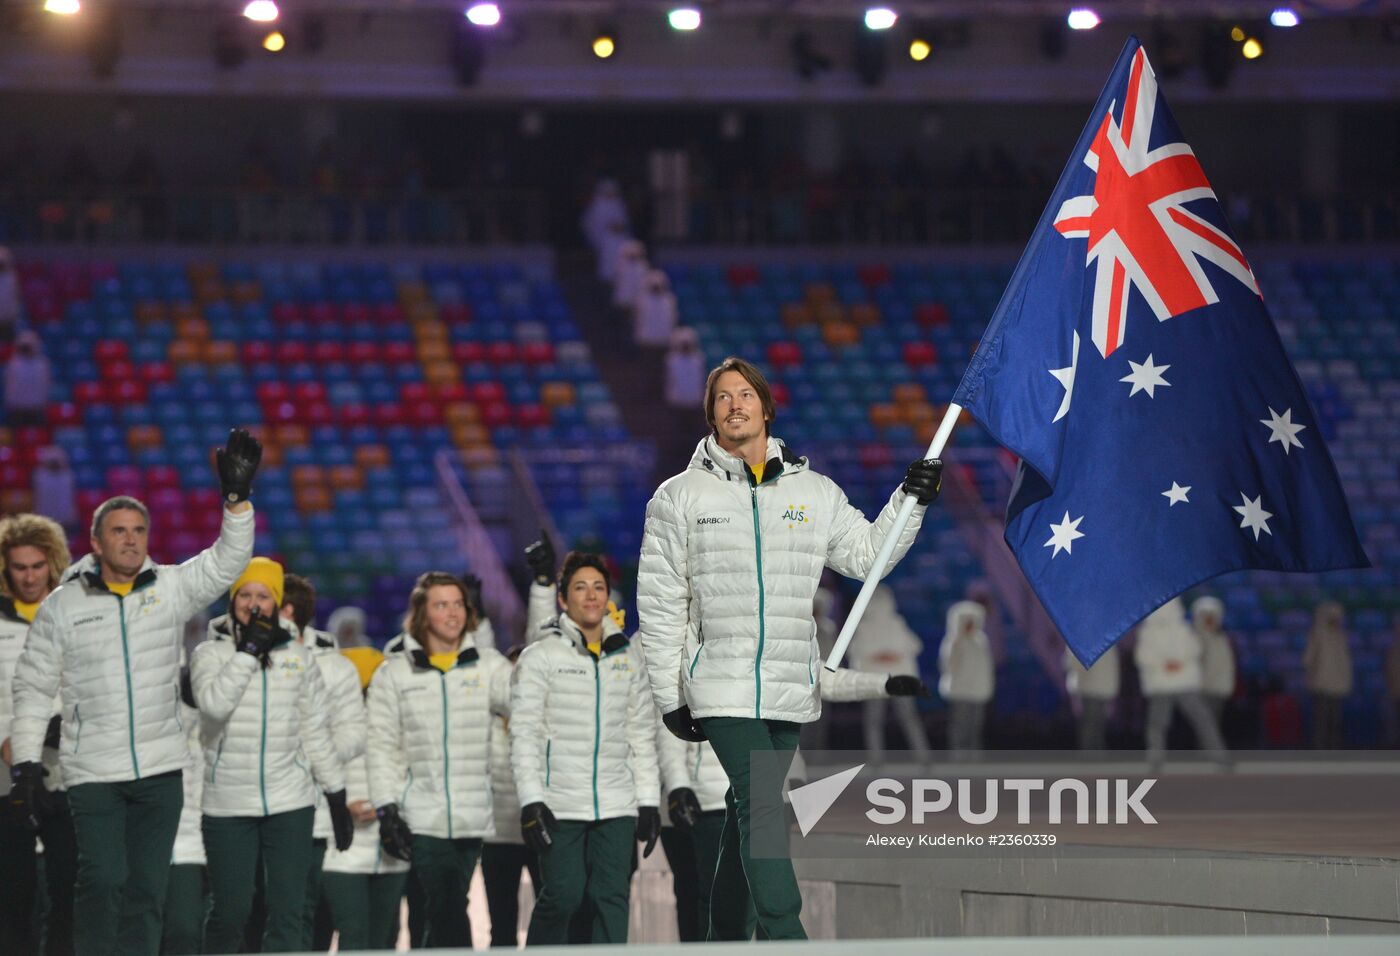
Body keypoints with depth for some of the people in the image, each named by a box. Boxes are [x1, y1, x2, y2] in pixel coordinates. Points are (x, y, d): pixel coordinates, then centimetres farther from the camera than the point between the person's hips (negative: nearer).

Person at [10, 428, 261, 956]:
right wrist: (25, 759, -1)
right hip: (92, 772, -2)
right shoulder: (63, 606, 0)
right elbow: (33, 686, 5)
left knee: (146, 889, 5)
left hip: (161, 771, 2)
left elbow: (226, 562, -9)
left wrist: (236, 497, -23)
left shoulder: (171, 589, 3)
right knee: (103, 882, -12)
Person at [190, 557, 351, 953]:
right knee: (230, 911, 2)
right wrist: (248, 649, -17)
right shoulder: (211, 653, 1)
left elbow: (316, 730, 13)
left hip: (290, 802, 2)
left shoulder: (298, 656, 8)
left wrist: (337, 796, 12)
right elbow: (214, 704, -19)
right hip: (228, 805, -2)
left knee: (289, 913, -2)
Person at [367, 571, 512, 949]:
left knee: (443, 912, 6)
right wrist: (386, 809, -5)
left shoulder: (488, 665, 8)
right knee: (447, 908, -10)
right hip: (422, 816, -2)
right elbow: (382, 747, 4)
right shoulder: (393, 673, 5)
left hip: (473, 818, 2)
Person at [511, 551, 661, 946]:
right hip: (560, 804, -3)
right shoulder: (541, 655, 0)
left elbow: (641, 734, 16)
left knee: (613, 897, -5)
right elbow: (524, 733, -4)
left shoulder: (628, 656, 13)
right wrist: (531, 801, -13)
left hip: (617, 805, 4)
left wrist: (648, 801, 10)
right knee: (562, 896, -7)